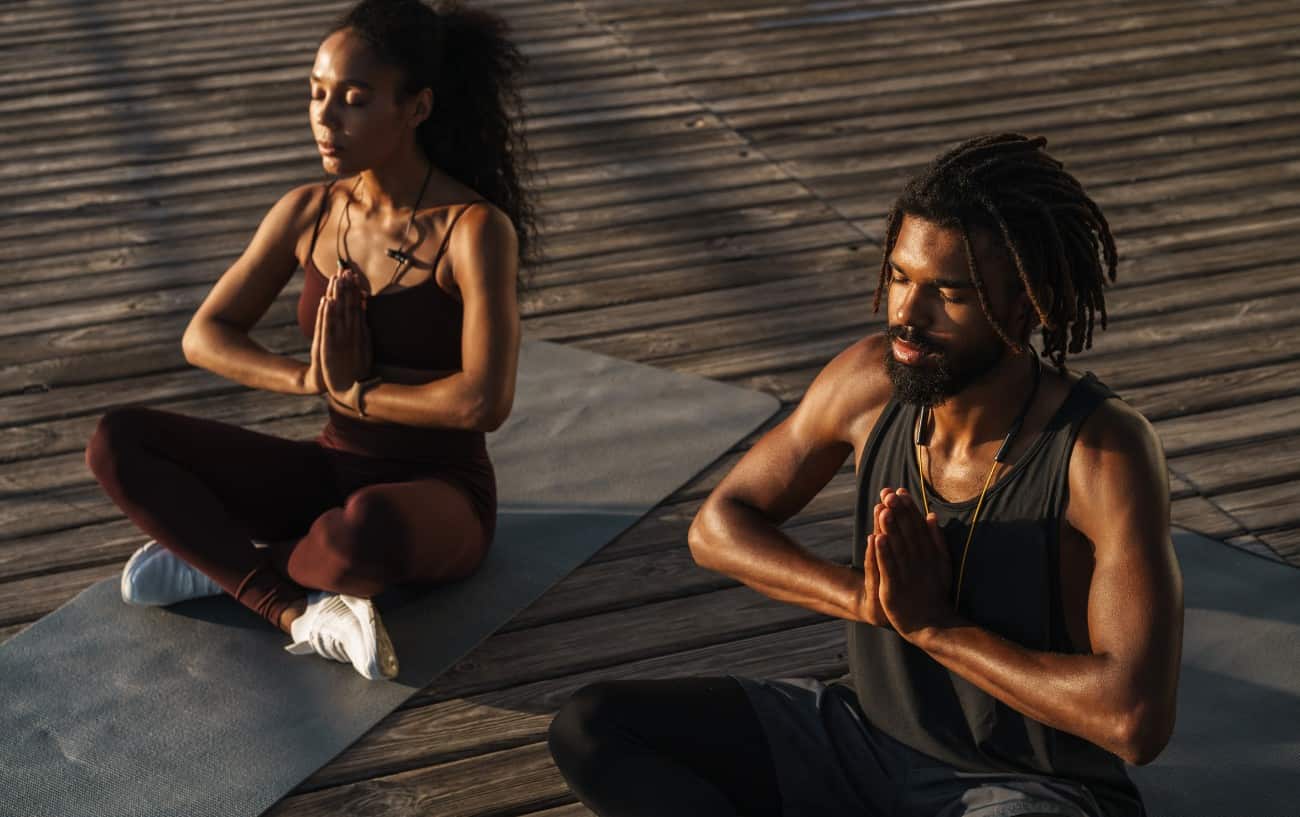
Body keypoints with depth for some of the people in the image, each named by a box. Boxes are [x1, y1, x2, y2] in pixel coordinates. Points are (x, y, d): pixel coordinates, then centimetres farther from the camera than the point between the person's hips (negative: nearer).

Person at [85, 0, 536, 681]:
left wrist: (354, 390, -15)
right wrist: (308, 377, -18)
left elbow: (485, 401, -28)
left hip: (439, 499, -5)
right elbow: (203, 339, 1)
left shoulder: (475, 227, -19)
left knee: (360, 533, -42)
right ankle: (298, 611, -22)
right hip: (333, 474, 5)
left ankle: (225, 561, -8)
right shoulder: (307, 212, -1)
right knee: (118, 443, -12)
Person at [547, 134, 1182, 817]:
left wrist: (934, 624, -23)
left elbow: (1138, 718, -30)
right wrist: (861, 596, -18)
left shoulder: (1103, 452, -24)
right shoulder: (869, 381, -10)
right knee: (590, 730, -10)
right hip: (866, 733, 5)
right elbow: (718, 526, 1)